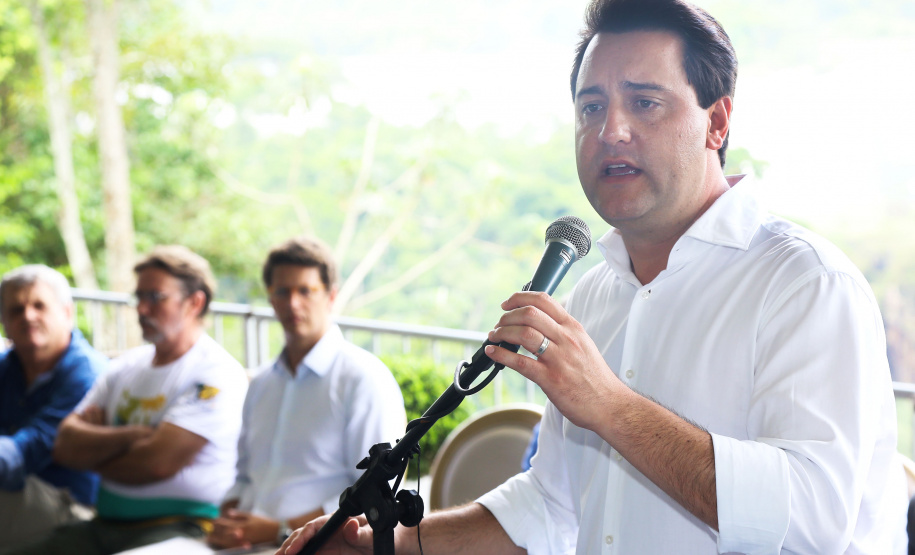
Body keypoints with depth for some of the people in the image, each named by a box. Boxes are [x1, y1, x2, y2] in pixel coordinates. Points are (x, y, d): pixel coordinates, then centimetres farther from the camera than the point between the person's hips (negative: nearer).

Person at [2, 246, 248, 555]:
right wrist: (129, 436, -12)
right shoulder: (126, 367, 16)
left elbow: (156, 463, -17)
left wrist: (92, 455, 1)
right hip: (106, 526, 7)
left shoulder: (217, 374, -8)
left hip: (180, 528, -7)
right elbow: (66, 445, 6)